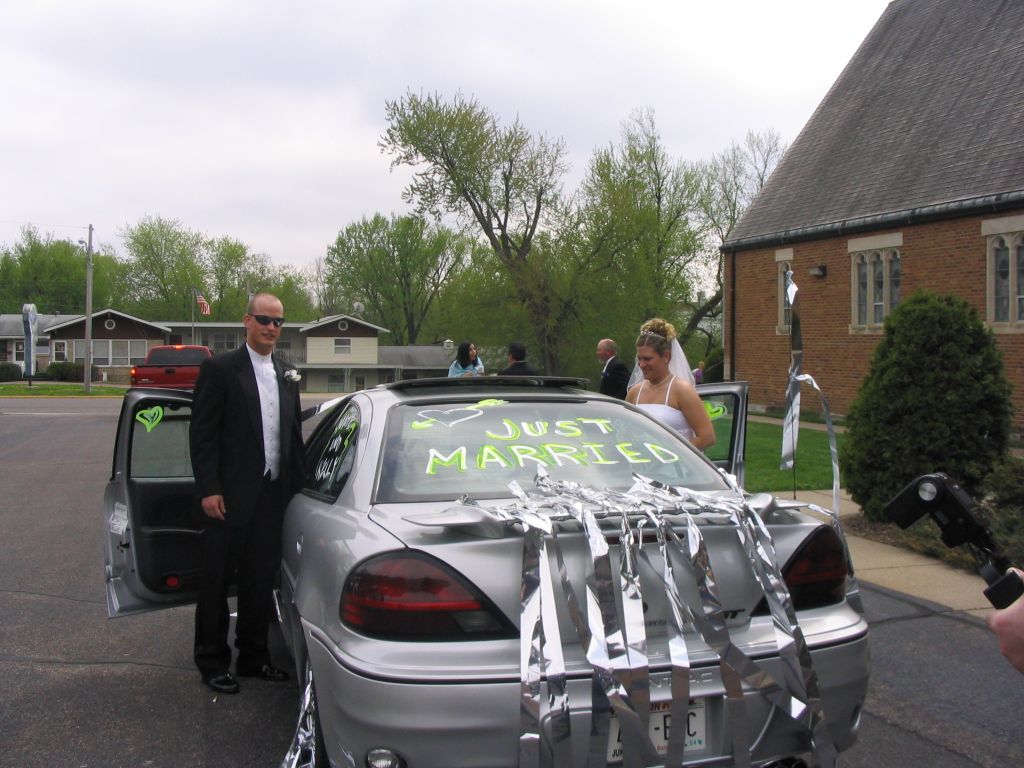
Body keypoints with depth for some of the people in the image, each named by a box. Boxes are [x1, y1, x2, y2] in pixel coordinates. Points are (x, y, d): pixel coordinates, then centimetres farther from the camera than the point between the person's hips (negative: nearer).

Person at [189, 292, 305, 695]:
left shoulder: (288, 376, 12)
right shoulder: (219, 369, -6)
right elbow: (202, 434, -9)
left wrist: (296, 486, 10)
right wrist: (208, 489, -15)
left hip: (273, 496, 6)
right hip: (230, 496, -5)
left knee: (261, 581, 15)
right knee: (217, 582, 6)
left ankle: (253, 657, 28)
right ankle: (212, 662, 19)